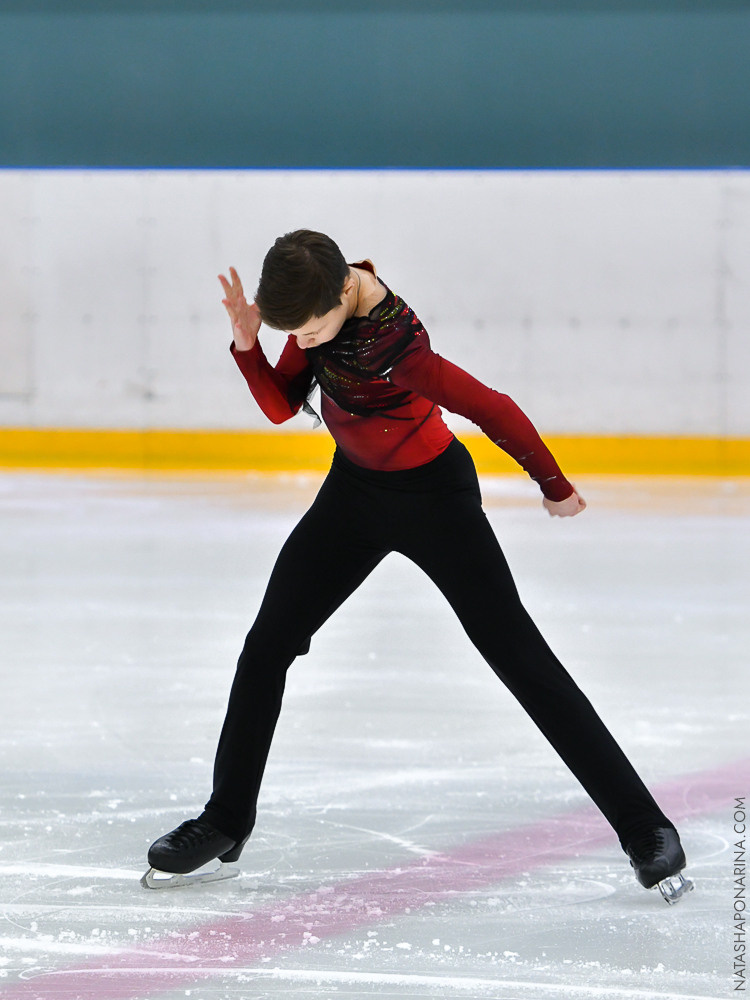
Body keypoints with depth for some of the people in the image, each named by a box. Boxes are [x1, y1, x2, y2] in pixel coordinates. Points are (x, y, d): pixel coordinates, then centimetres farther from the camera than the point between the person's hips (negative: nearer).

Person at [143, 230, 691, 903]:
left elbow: (495, 410, -28)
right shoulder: (322, 295, -12)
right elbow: (281, 405, -2)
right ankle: (225, 824, 24)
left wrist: (554, 486, -15)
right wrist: (247, 343, -20)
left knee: (522, 660, -3)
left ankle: (645, 828, 5)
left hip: (432, 499, -8)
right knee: (266, 649, 8)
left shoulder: (390, 345, -36)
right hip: (355, 491, 8)